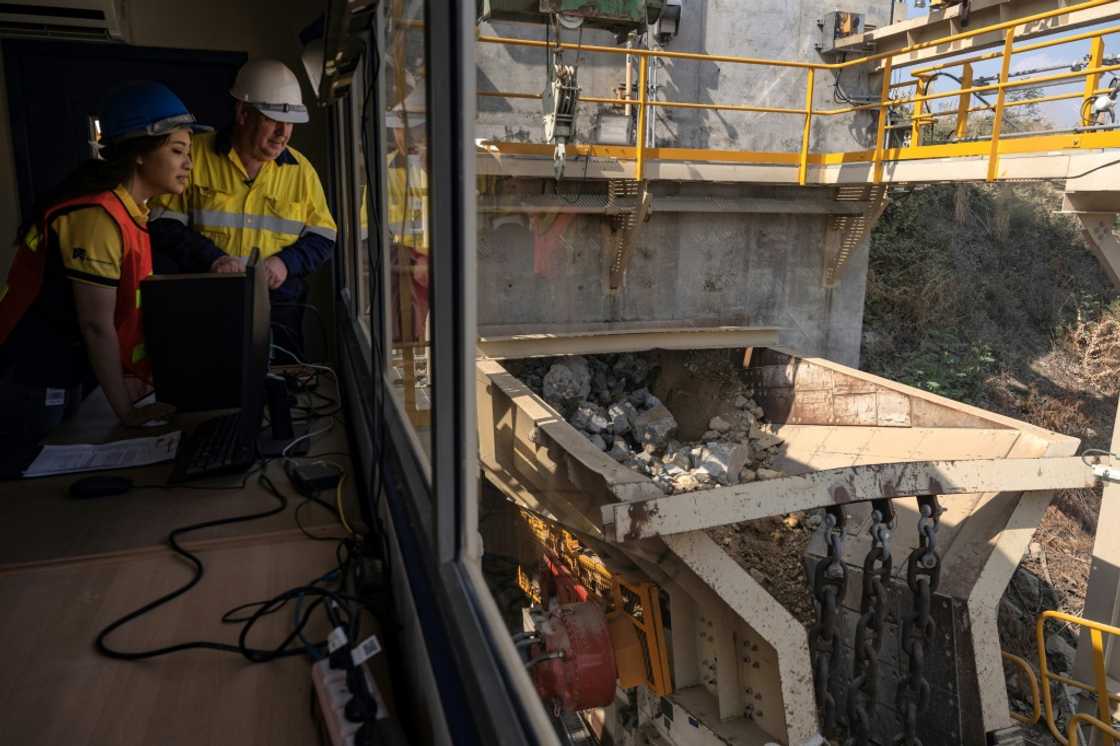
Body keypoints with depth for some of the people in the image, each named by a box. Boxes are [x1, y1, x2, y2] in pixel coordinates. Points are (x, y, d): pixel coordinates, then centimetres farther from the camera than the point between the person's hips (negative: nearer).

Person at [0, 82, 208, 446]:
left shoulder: (129, 209, 5)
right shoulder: (99, 217, -23)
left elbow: (123, 311, 8)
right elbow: (97, 326, -21)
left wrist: (131, 378, 9)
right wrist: (127, 412, -16)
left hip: (70, 373, 9)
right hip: (32, 381, -9)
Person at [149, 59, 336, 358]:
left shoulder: (301, 169, 8)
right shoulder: (195, 155, 0)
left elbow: (322, 237, 10)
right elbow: (164, 224, -2)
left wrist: (287, 262, -8)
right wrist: (210, 258, -17)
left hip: (279, 309, 2)